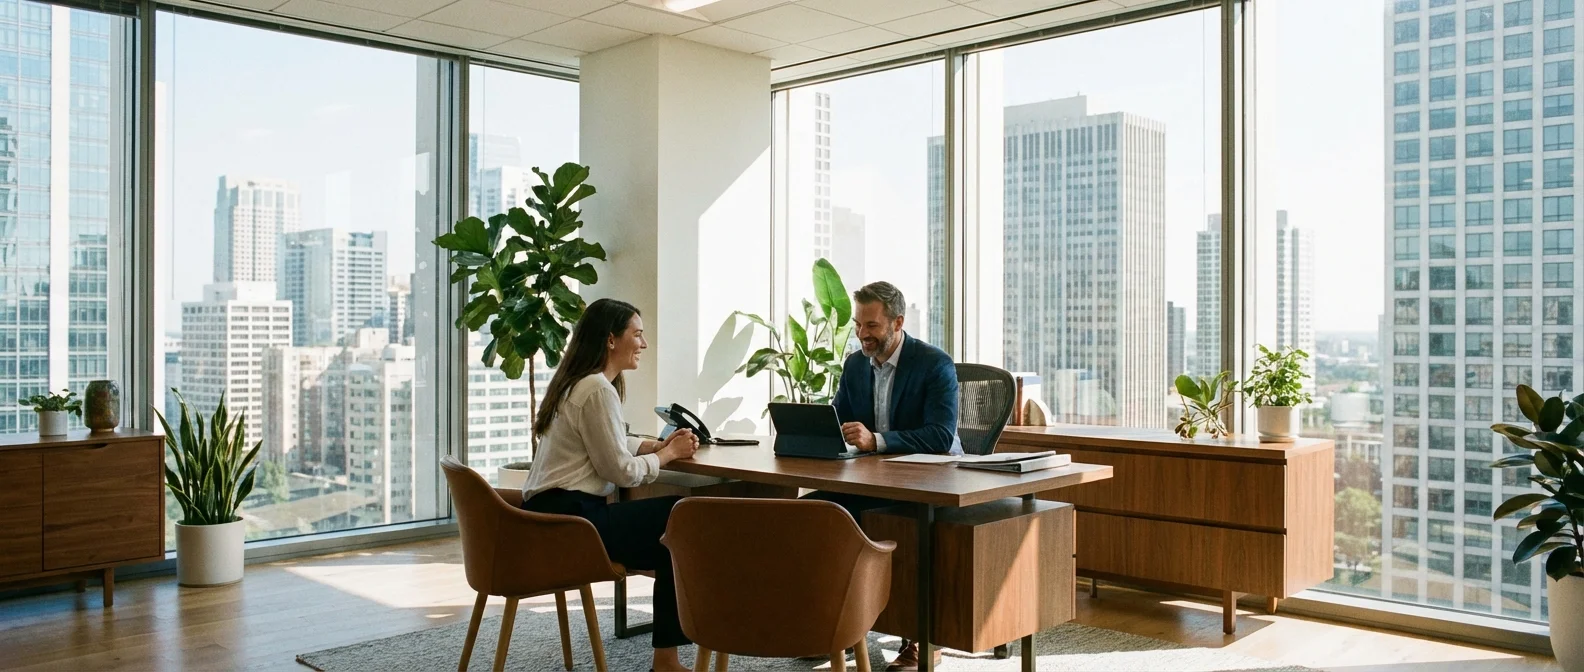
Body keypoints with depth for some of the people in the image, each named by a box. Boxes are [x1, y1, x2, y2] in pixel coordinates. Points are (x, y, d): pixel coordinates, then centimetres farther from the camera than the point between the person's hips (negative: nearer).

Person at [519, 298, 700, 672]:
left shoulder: (579, 383, 16)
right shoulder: (598, 389, -16)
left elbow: (610, 446, 22)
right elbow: (621, 470, -16)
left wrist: (658, 445, 7)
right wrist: (668, 455, -1)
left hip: (552, 512, 10)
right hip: (567, 517, -10)